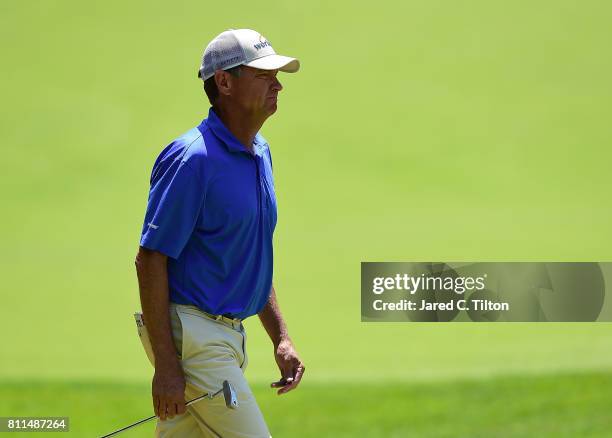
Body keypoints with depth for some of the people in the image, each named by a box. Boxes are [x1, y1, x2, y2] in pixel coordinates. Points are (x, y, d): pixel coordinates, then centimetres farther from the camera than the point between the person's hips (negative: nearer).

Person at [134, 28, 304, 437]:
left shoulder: (260, 152, 13)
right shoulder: (193, 158, -16)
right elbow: (150, 259, -17)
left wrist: (281, 338, 15)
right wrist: (165, 364, -20)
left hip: (229, 337, 9)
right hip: (192, 337, -9)